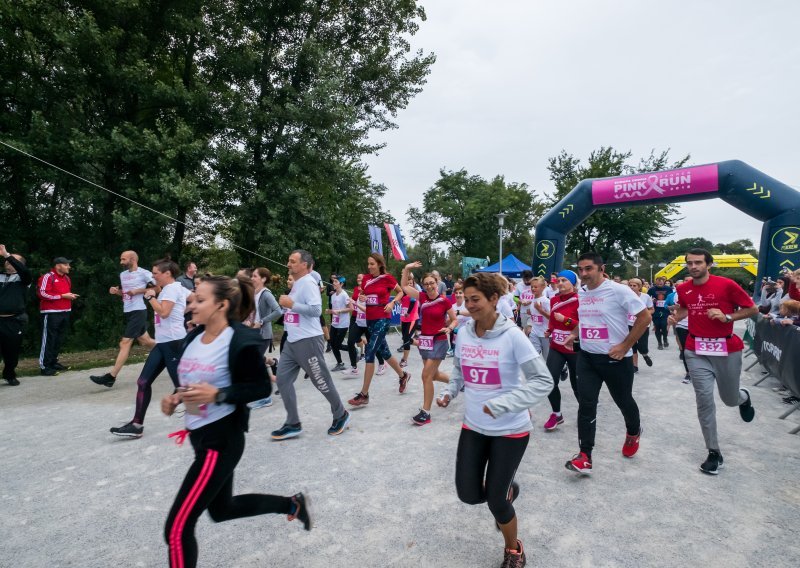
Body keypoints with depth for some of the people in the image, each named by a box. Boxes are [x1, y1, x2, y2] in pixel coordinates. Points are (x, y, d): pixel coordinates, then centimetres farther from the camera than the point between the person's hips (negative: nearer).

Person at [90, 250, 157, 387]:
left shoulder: (144, 273, -11)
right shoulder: (122, 275, 14)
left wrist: (138, 291, -16)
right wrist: (116, 291, 3)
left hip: (138, 312, -9)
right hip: (127, 312, 9)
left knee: (125, 343, -10)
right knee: (145, 341, 14)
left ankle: (110, 377, -9)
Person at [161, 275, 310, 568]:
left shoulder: (241, 341, -21)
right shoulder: (193, 338, 3)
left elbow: (262, 388, -16)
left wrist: (217, 395, -27)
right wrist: (175, 398, -3)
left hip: (221, 440, -9)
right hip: (200, 436, 9)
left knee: (177, 528, -2)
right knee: (221, 510, 26)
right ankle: (292, 504, 44)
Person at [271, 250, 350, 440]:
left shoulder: (308, 282, -14)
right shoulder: (297, 283, 14)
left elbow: (316, 310, -25)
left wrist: (291, 304, -22)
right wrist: (288, 305, 10)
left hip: (308, 341, -9)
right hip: (292, 342, 10)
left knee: (322, 381, 2)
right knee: (283, 380, 5)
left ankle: (341, 416, 22)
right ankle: (293, 424, 13)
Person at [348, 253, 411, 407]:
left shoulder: (388, 278, -7)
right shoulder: (366, 279, 7)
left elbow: (401, 292, 6)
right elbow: (363, 296, 20)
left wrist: (392, 303, -10)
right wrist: (361, 298, -3)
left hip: (382, 319, -7)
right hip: (370, 319, 7)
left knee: (369, 353, -12)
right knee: (383, 351, 17)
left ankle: (364, 394, -6)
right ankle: (403, 375, 41)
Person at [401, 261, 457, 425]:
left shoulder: (444, 301, -10)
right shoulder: (422, 297, 1)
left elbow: (454, 320, 0)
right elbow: (404, 286, 5)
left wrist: (449, 328, -20)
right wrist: (407, 269, -4)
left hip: (439, 341, -6)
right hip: (425, 340, 6)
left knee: (426, 375, -10)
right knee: (433, 374, 16)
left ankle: (425, 412, 0)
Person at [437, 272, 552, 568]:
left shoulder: (512, 335, -21)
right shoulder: (463, 333, -5)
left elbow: (543, 381, -19)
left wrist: (502, 404, -28)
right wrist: (449, 392, -5)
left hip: (510, 430, -5)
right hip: (473, 427, 5)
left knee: (495, 500, 2)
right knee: (468, 494, 6)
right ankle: (506, 488, 42)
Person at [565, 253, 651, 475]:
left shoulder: (618, 290, -15)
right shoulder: (581, 293, 4)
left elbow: (645, 317, -13)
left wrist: (625, 346, -16)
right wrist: (575, 334, 5)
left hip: (615, 358, -4)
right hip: (586, 357, 4)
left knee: (623, 401, 16)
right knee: (586, 404, -3)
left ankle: (633, 432, 49)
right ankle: (584, 456, 2)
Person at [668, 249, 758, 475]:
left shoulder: (726, 284, -11)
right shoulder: (683, 289, 0)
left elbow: (753, 309, -3)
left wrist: (727, 317, -18)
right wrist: (676, 316, 1)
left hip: (727, 349, -2)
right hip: (696, 350, 2)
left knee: (730, 400, 14)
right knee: (704, 398, -6)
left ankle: (743, 396, 55)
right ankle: (714, 452, 5)